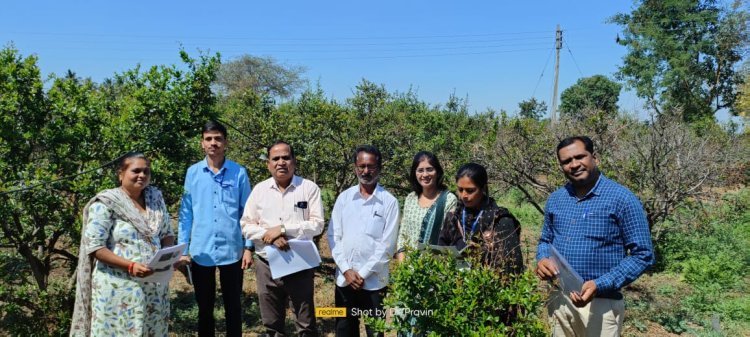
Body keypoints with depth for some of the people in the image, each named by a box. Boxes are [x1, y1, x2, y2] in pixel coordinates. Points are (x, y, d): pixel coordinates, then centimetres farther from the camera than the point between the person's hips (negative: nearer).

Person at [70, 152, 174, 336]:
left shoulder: (156, 198, 8)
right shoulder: (106, 204, -9)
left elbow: (167, 234, 15)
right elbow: (94, 247, -13)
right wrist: (130, 266, -23)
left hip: (154, 286, 5)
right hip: (118, 288, -5)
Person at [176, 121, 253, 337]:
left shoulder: (239, 173, -2)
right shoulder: (193, 173, 2)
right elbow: (186, 213, 4)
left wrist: (248, 247, -3)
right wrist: (183, 249, 1)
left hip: (231, 251, -1)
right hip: (200, 252, 1)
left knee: (233, 307, 11)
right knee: (205, 308, 15)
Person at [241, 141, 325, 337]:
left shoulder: (309, 188, -2)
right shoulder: (259, 189, 6)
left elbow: (317, 224, -9)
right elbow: (246, 225, 4)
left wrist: (283, 228, -16)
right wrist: (269, 235, -14)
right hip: (267, 265, 3)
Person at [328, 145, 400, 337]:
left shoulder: (389, 202, -5)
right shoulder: (344, 197, 4)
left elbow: (387, 245, -8)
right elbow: (333, 236, 3)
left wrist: (363, 273, -10)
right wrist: (346, 270, -7)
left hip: (374, 281, -3)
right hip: (344, 278, 3)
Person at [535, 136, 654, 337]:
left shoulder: (622, 199, -10)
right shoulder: (555, 200, 6)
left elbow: (642, 255, -10)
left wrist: (600, 285, -20)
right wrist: (542, 260, -5)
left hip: (600, 304, -5)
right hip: (558, 301, 5)